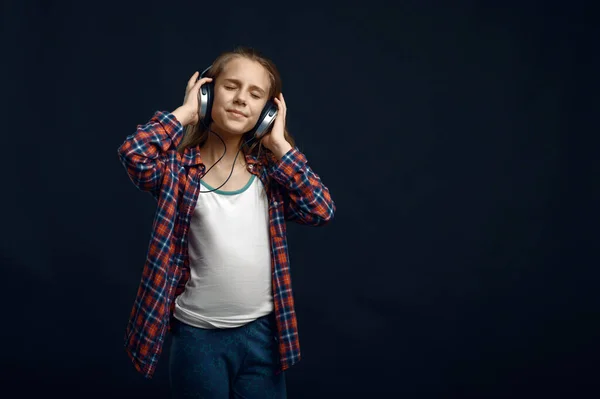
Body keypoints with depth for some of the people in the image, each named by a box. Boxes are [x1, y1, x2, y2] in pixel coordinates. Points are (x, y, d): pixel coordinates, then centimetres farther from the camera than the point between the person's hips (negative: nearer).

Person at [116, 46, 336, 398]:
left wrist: (279, 145, -8)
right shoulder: (180, 167, -6)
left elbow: (321, 210, -9)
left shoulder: (268, 169, 3)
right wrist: (185, 113, -12)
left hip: (262, 331, 3)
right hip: (198, 335, -2)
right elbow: (133, 152, -26)